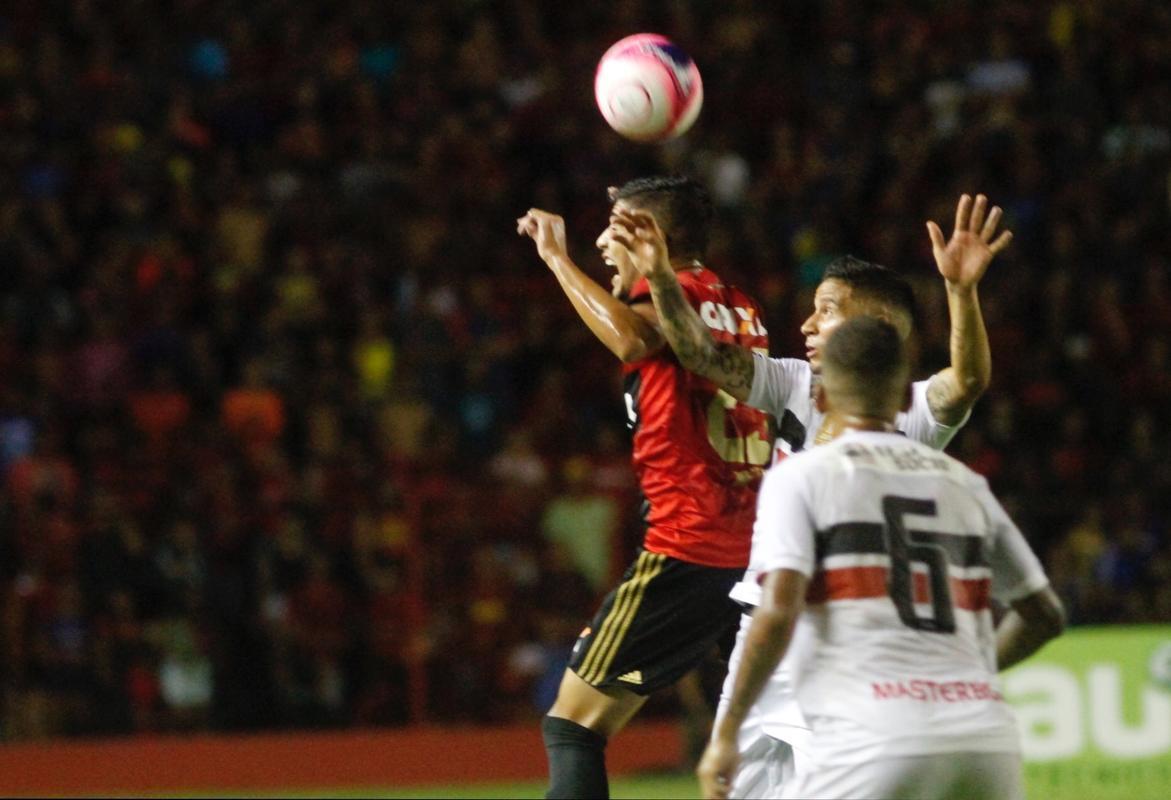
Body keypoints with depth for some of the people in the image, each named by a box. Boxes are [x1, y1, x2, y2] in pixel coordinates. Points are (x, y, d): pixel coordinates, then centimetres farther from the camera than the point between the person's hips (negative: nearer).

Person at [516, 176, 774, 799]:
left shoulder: (681, 293, -4)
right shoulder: (739, 308, 19)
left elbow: (633, 339, -27)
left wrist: (556, 256, -17)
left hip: (686, 548, -8)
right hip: (755, 548, 8)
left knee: (573, 726, -4)